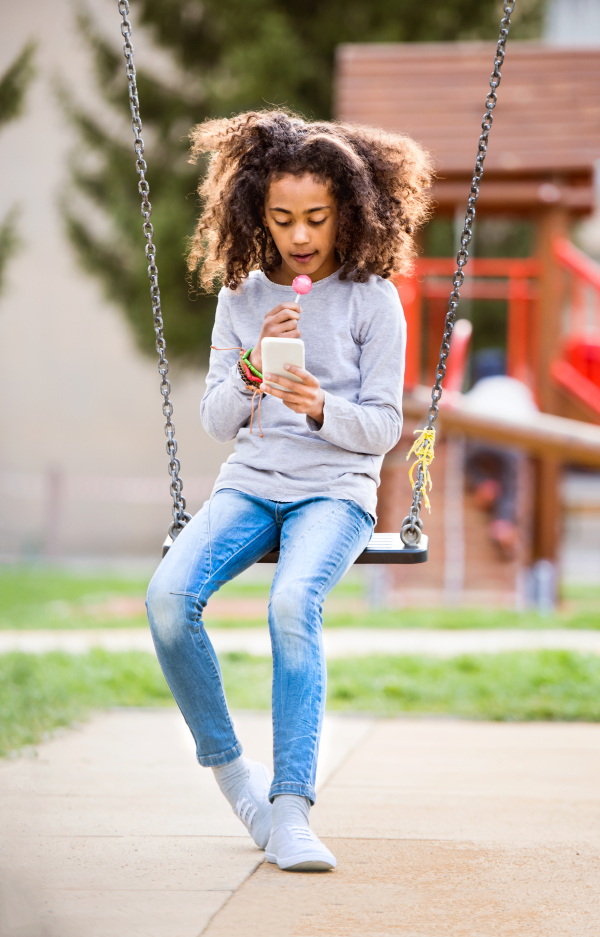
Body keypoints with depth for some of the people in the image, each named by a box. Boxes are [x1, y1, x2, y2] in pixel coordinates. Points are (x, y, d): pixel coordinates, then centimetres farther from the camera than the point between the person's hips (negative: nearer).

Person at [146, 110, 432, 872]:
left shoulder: (371, 297, 1)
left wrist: (322, 407, -20)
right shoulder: (241, 296, 10)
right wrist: (254, 367, -12)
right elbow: (216, 423, 8)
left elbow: (383, 425, 0)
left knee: (293, 603, -35)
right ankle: (226, 764, -7)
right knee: (168, 596, -27)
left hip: (336, 490, -3)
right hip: (250, 484, 3)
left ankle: (290, 804, -33)